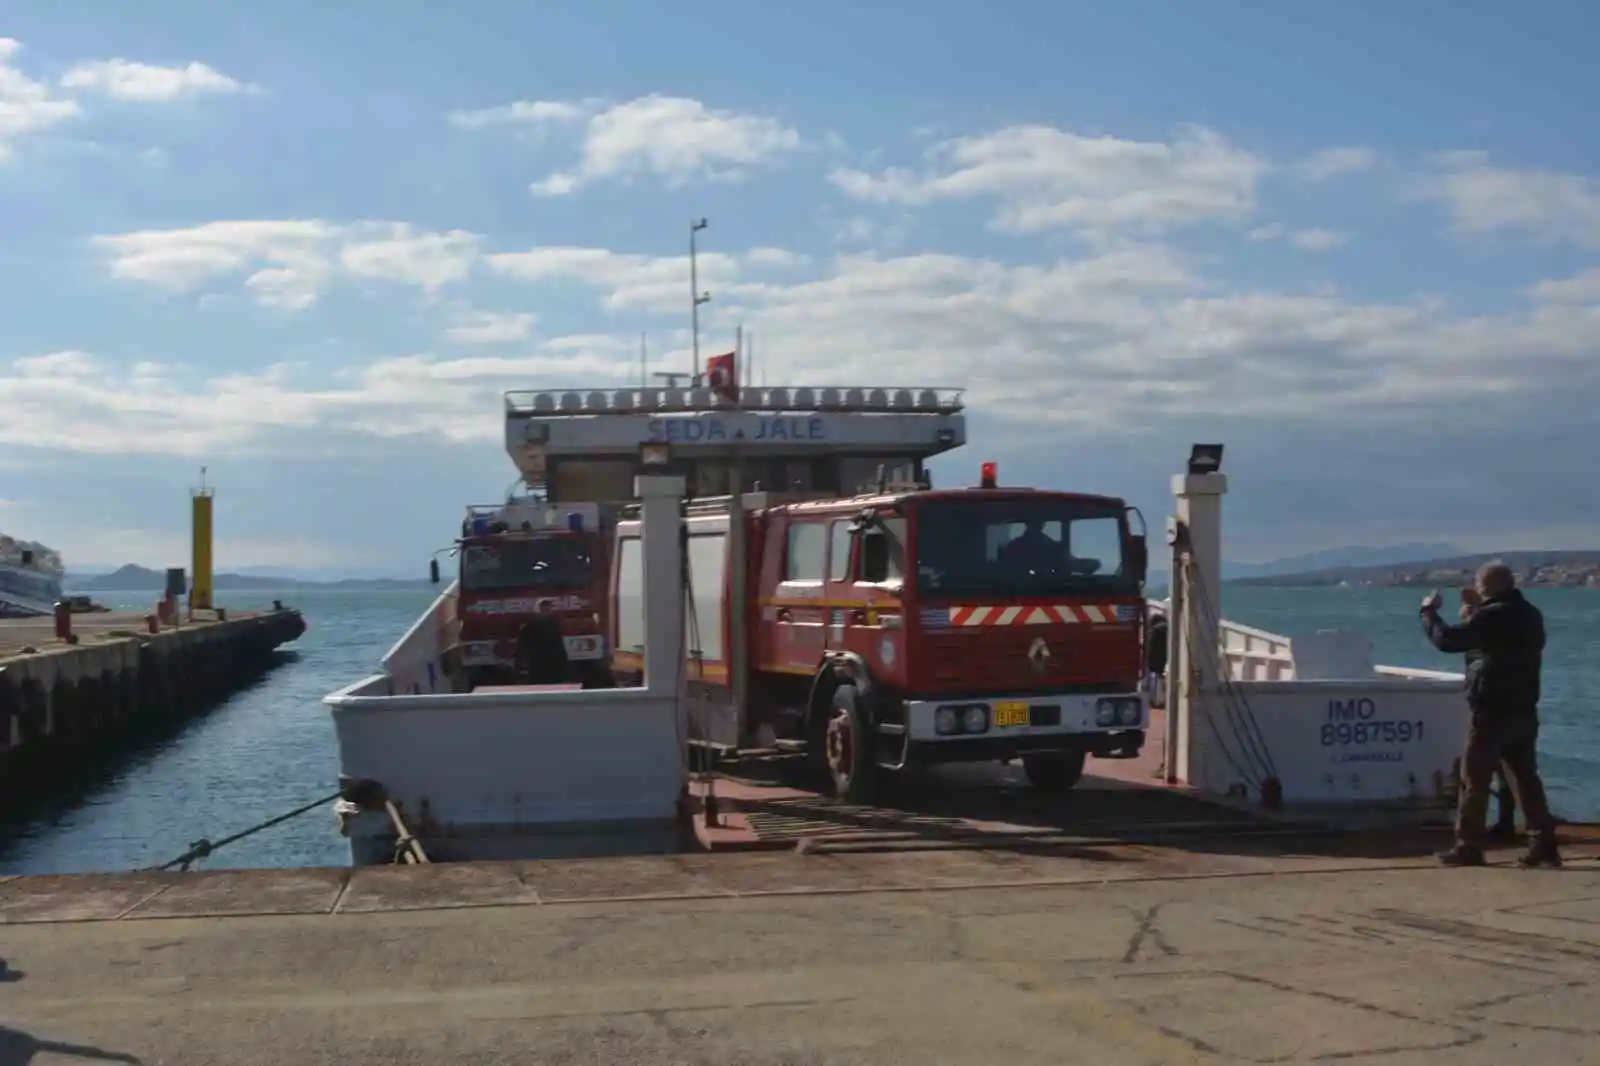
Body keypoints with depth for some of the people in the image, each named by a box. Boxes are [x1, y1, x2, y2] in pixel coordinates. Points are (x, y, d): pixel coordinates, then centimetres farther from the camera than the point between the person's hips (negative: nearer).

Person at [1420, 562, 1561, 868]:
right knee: (1526, 778, 10)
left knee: (1475, 780, -1)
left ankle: (1469, 846, 2)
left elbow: (1446, 640, -19)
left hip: (1492, 713, -8)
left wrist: (1429, 611, -3)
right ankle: (1543, 843, 8)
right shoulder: (1531, 615, 11)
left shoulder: (1491, 616, -16)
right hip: (1524, 712, 8)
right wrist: (1472, 617, 20)